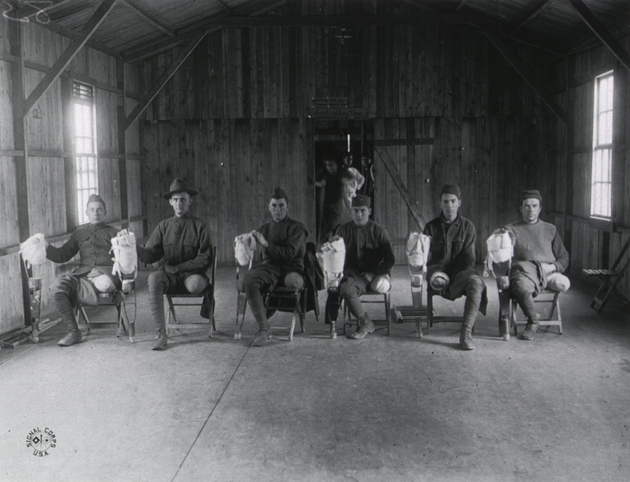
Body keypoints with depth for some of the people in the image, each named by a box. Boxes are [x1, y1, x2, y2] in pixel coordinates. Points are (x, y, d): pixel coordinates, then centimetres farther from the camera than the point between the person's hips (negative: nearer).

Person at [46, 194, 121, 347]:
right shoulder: (80, 233, 25)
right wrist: (46, 248, 3)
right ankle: (73, 332, -18)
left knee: (105, 283, -41)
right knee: (57, 286, -25)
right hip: (83, 274, 3)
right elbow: (63, 255, 20)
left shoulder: (113, 233, 18)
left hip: (106, 272, -3)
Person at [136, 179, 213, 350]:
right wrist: (134, 247, -17)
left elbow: (205, 259, -5)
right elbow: (150, 255, 3)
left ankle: (208, 298, 4)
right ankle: (160, 334, -30)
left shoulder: (200, 226, 1)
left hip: (192, 274, -2)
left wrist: (178, 267, -12)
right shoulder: (163, 226, 11)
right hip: (169, 276, 3)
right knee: (154, 278, -32)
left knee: (195, 285, -38)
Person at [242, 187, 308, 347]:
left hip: (290, 268, -3)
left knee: (293, 281, -42)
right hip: (268, 267, 3)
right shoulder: (263, 229, 25)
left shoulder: (297, 227, 11)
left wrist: (267, 245, -7)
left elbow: (290, 253, -4)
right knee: (248, 279, -32)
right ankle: (263, 328, -29)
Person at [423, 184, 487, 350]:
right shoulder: (431, 227, 11)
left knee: (475, 282, -35)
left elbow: (468, 258, 4)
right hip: (438, 271, -1)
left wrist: (460, 275, -14)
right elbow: (427, 257, 7)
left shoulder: (467, 226, 10)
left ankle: (466, 333, -38)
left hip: (461, 272, 1)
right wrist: (435, 272, -13)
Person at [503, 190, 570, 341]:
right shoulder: (512, 230, 18)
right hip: (523, 270, -2)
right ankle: (533, 321, -10)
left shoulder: (550, 229, 25)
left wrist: (553, 266, 0)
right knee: (521, 287, -38)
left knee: (563, 283, -33)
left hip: (548, 271, 2)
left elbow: (564, 258, 22)